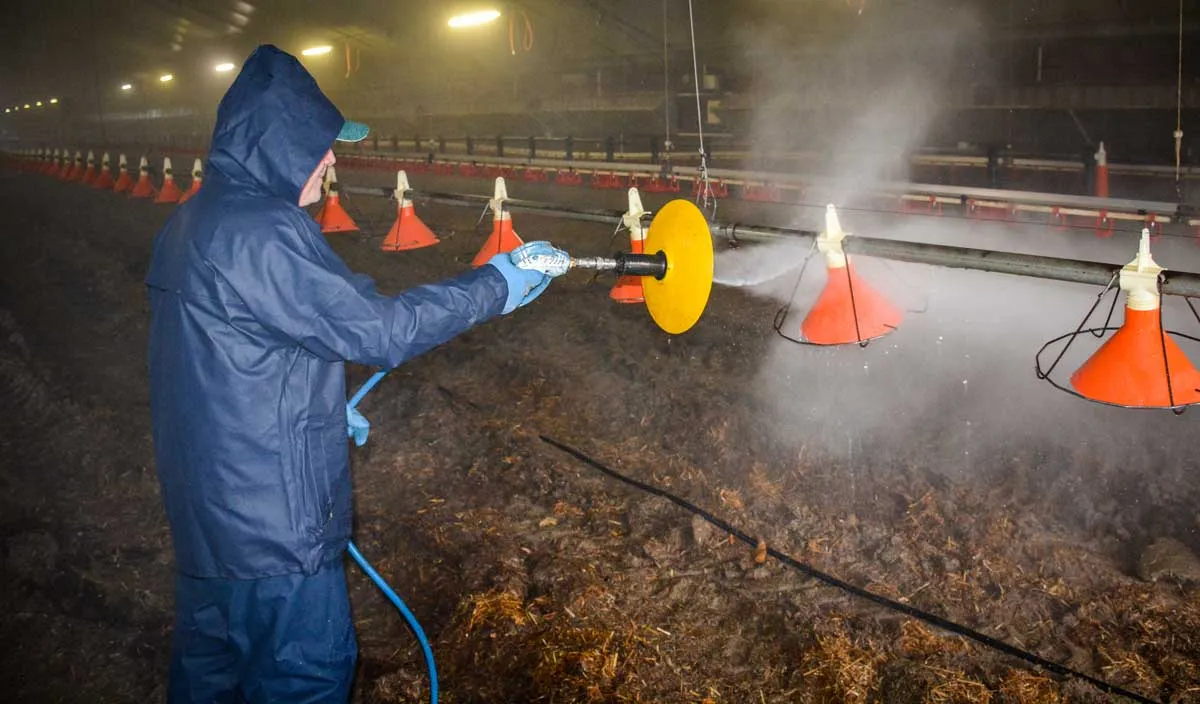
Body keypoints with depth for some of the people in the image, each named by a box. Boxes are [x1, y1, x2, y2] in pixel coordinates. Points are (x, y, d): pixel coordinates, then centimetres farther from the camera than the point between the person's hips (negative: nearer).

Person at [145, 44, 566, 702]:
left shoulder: (193, 222, 8)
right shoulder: (260, 232, -24)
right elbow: (377, 328, -23)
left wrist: (321, 411, 19)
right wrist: (494, 287, -13)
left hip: (204, 501, 10)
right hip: (270, 519, -10)